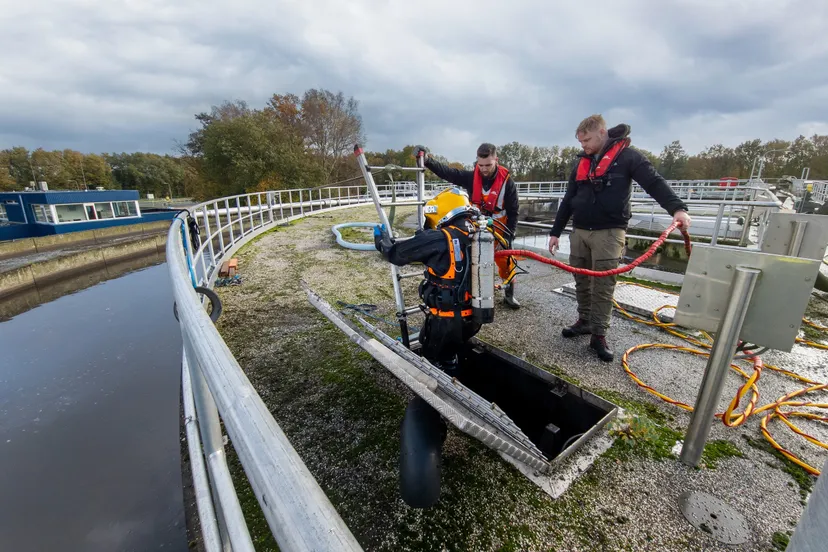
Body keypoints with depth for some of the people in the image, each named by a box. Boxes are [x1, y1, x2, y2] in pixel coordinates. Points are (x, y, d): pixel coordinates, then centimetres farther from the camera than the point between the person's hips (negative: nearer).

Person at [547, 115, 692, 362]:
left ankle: (599, 335, 4)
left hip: (609, 232, -5)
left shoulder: (626, 155, -3)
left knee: (603, 286, -4)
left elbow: (654, 182, -13)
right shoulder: (581, 162, 14)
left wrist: (677, 208, -30)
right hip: (579, 231, 6)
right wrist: (555, 232, 13)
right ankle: (585, 321, 25)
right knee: (582, 282, 10)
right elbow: (568, 200, 15)